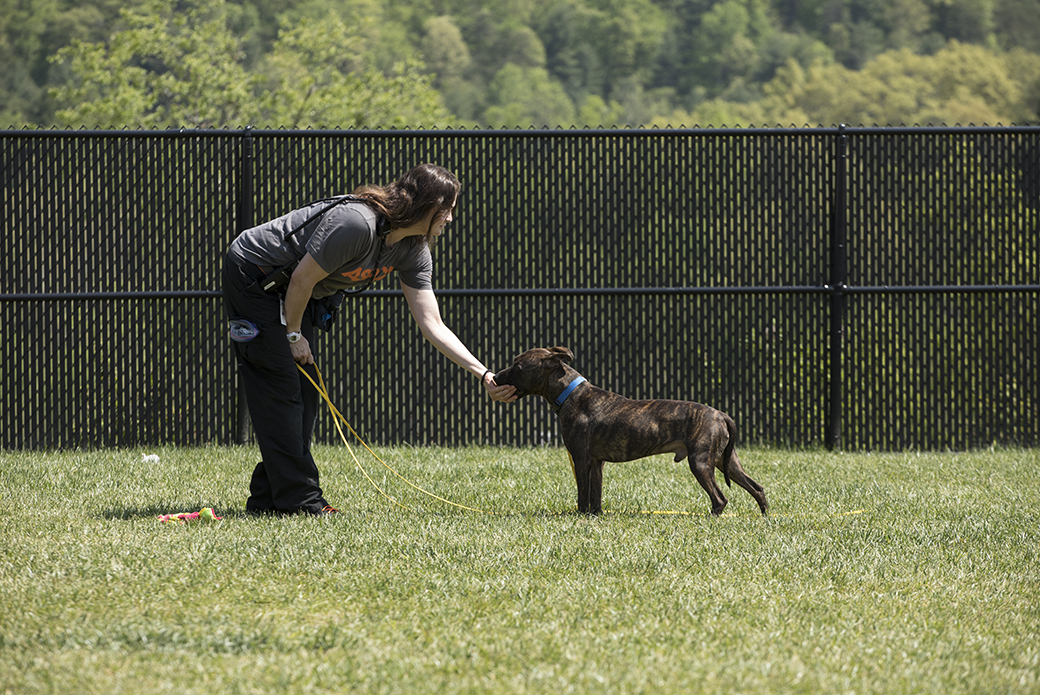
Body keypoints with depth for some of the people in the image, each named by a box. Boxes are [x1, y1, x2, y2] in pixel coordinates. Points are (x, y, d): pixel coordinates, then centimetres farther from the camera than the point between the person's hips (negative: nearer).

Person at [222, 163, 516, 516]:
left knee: (302, 393, 6)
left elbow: (432, 325, -6)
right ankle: (299, 500, -10)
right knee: (281, 387, -11)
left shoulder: (413, 251, -6)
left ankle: (269, 499, 10)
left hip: (288, 293, 9)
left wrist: (484, 374, -14)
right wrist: (294, 335, -11)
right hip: (251, 277, -9)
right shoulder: (355, 223, -33)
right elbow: (302, 279, -25)